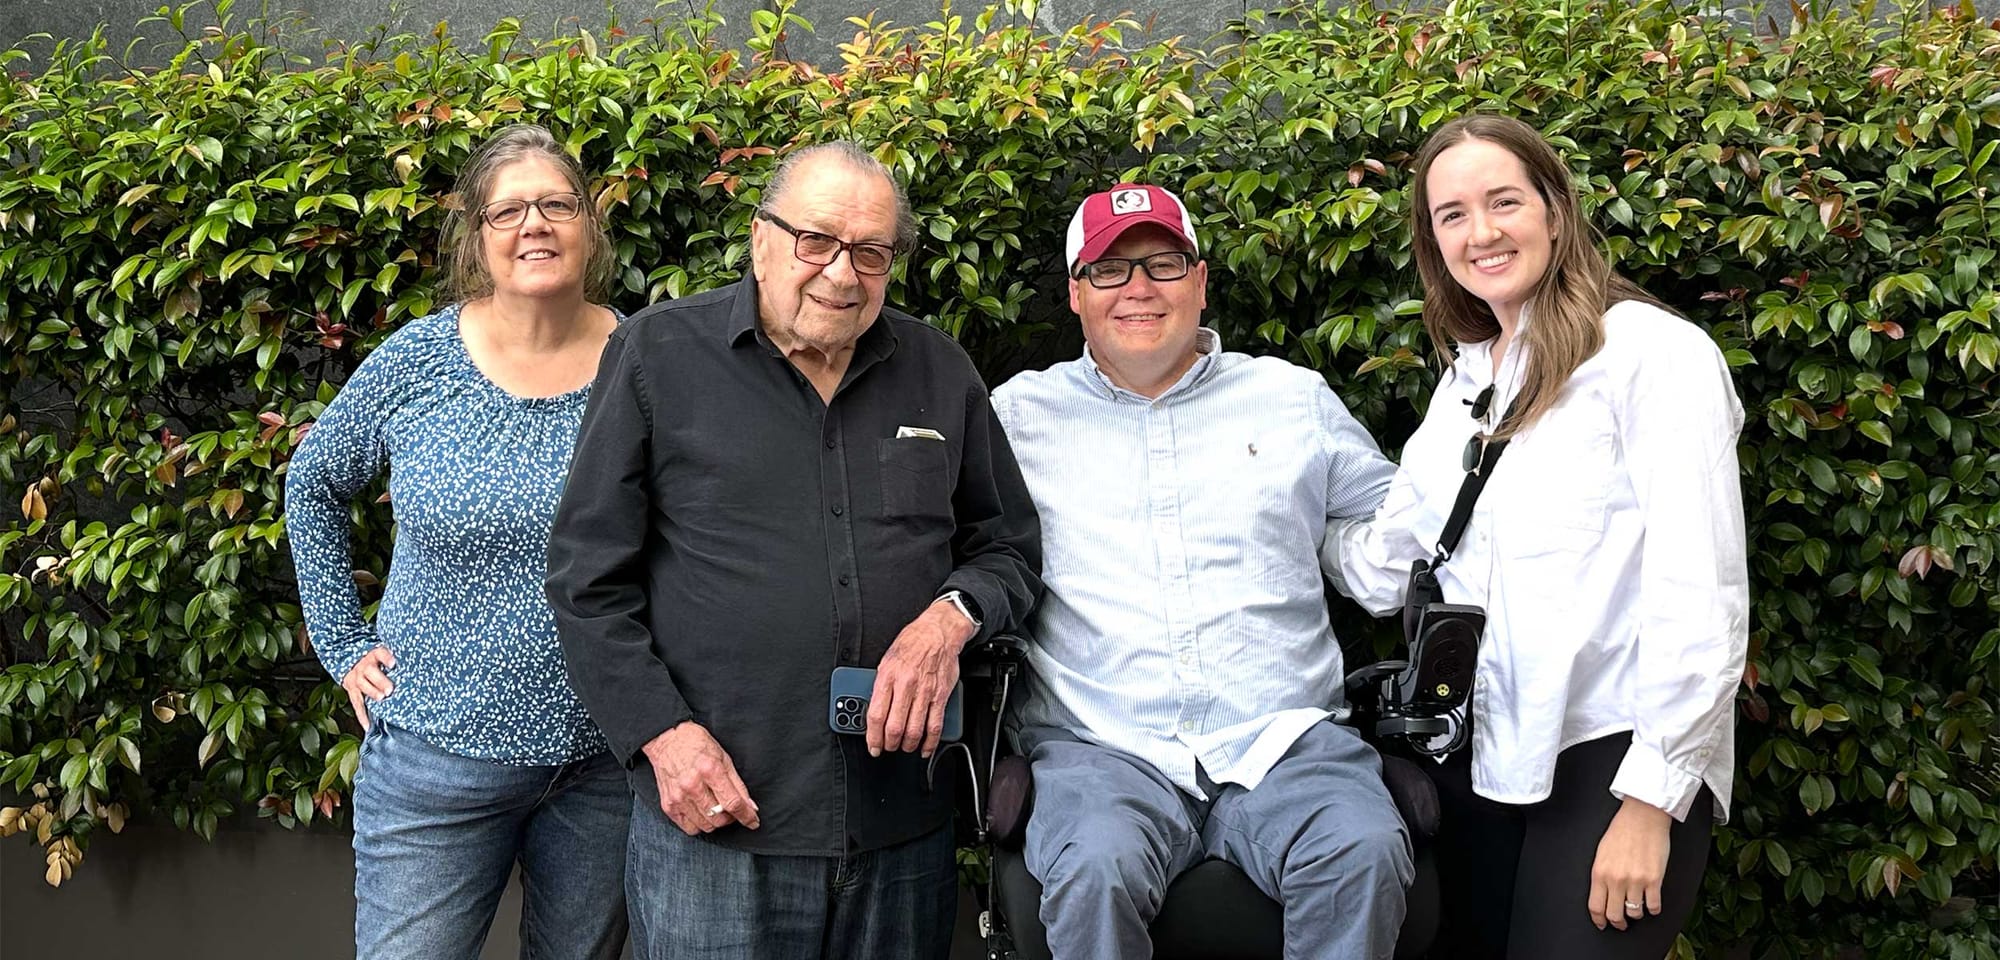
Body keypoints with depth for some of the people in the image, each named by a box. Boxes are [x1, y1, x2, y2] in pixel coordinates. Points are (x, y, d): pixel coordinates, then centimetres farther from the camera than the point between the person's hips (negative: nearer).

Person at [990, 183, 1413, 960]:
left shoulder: (1295, 398, 18)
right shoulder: (1021, 413, 14)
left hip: (1284, 741, 2)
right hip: (1103, 748, -1)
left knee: (1366, 853, -29)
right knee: (1096, 869, -34)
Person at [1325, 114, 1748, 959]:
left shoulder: (1654, 353, -8)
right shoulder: (1463, 383, 15)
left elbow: (1701, 596, -13)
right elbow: (1382, 569, 10)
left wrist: (1652, 799, -16)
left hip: (1611, 757, -6)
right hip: (1481, 760, 6)